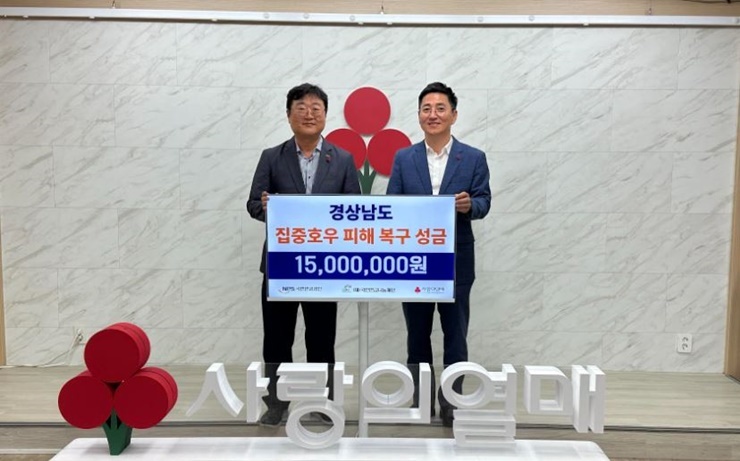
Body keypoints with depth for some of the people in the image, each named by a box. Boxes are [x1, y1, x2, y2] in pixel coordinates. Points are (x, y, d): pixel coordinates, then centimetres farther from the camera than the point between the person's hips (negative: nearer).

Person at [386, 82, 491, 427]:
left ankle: (452, 403, 19)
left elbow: (484, 201, -2)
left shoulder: (473, 158, 3)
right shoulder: (403, 158, 6)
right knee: (417, 335, 12)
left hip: (455, 260, -1)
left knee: (455, 336, 6)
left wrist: (469, 205, -24)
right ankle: (419, 401, 26)